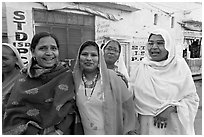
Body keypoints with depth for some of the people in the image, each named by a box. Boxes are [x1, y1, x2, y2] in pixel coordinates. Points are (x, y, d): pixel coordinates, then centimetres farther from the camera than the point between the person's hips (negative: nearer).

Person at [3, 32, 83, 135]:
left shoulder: (66, 75, -10)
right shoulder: (23, 79, -6)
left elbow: (70, 108, -14)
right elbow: (13, 113, -11)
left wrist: (59, 131, -26)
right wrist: (32, 132, -22)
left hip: (62, 133, -1)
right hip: (28, 133, 1)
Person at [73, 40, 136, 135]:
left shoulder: (110, 76, -18)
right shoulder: (75, 78, -9)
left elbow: (127, 101, -9)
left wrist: (128, 129, -4)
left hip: (112, 131, -2)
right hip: (87, 132, 2)